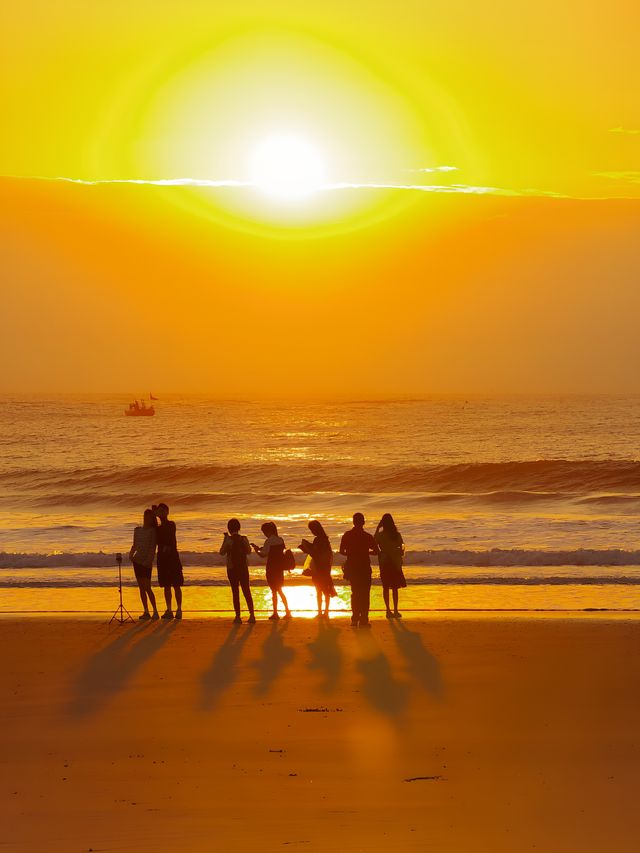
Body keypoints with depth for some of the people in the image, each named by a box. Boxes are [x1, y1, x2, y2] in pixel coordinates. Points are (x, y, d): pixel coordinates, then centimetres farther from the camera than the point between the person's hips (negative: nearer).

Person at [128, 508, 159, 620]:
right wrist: (131, 554, 2)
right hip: (137, 560, 6)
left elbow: (153, 548, -11)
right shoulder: (137, 530, 13)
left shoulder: (153, 531, -5)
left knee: (147, 587, -13)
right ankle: (146, 612, 9)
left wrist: (148, 560, -21)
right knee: (141, 587, 5)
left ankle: (155, 611, -11)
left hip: (146, 562, -6)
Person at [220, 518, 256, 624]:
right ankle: (252, 615, 7)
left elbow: (222, 552, -4)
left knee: (235, 592, 2)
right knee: (247, 592, 10)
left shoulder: (228, 540, -13)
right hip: (243, 568, 3)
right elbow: (248, 551, 13)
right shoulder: (244, 539, -2)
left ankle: (238, 617, 0)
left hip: (232, 569, -3)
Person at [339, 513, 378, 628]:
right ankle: (363, 620, -4)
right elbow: (376, 551, -6)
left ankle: (355, 619, 14)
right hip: (364, 568, -3)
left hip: (352, 568, 3)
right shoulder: (367, 536, -9)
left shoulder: (347, 535, -1)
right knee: (364, 594, 1)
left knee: (355, 593, 15)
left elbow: (342, 551, 0)